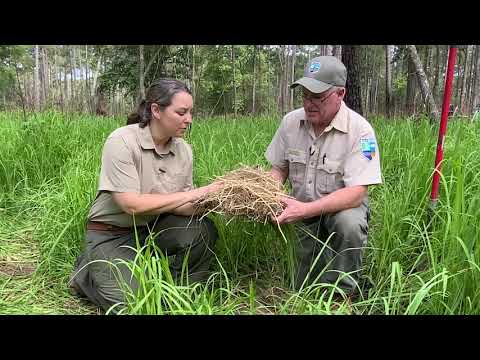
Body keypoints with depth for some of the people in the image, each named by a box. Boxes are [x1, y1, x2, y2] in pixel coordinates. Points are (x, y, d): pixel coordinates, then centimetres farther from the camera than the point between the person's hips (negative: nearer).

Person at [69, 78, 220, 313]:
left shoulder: (183, 149, -5)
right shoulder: (121, 141, -21)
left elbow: (180, 205, -3)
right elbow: (132, 204, -26)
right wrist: (192, 194, -25)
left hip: (152, 228, 5)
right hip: (111, 234, -4)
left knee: (204, 230, -21)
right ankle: (87, 274, 11)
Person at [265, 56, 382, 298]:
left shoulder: (359, 130, -21)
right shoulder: (290, 122, -7)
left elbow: (356, 192, -27)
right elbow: (278, 169, 4)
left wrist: (305, 210, -38)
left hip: (342, 206, -3)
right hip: (302, 209, 3)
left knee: (350, 224, -38)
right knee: (305, 291, -3)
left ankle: (342, 294, -12)